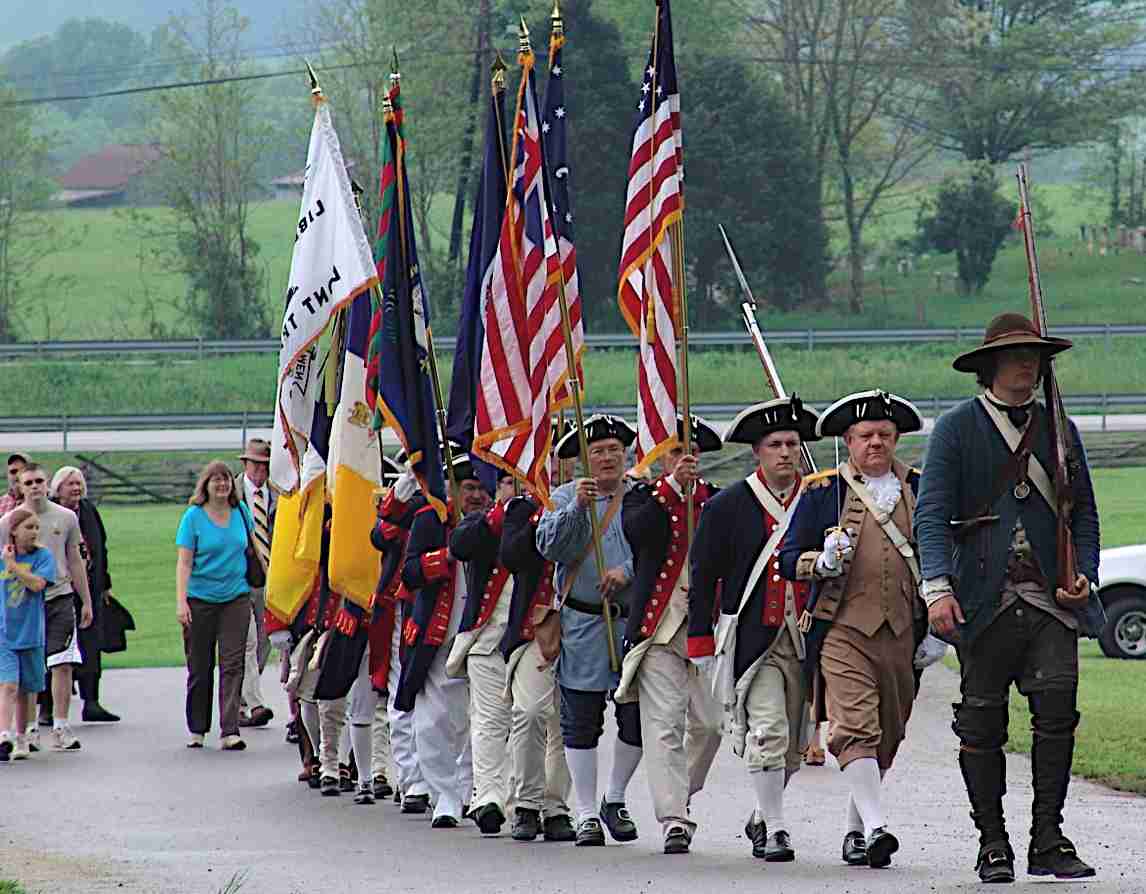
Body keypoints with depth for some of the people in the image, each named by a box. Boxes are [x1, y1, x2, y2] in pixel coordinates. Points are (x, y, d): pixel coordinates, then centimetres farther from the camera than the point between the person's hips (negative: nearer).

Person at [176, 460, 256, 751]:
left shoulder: (241, 512, 5)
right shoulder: (193, 516, -5)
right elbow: (184, 563, -8)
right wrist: (181, 601, -16)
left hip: (236, 598, 2)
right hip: (200, 600, -2)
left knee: (233, 665, -7)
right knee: (200, 667, 7)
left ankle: (229, 732, -12)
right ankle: (197, 729, 21)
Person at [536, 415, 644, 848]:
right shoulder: (564, 498, 5)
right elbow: (549, 546, -9)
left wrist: (628, 571, -18)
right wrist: (576, 508, -22)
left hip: (634, 621, 1)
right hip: (582, 626, -1)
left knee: (638, 718, 1)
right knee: (581, 724, 1)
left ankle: (615, 799, 22)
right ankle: (587, 814, 9)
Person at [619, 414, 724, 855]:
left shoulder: (716, 498, 13)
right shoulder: (644, 498, 4)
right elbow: (636, 529, -18)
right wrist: (674, 486, -24)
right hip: (660, 627, -3)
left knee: (709, 723, 3)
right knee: (664, 725, -8)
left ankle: (680, 798, 27)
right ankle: (674, 821, -11)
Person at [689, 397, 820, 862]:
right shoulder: (727, 507, 0)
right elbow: (703, 577, 1)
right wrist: (701, 640, -2)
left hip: (805, 639, 4)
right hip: (752, 638, -4)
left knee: (792, 743, 9)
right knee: (767, 733, -13)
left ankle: (761, 817, 30)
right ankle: (775, 829, -7)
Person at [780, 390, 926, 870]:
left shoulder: (919, 489, 12)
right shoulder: (822, 492, 4)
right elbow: (787, 559, 4)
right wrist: (823, 562, -17)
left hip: (902, 632, 3)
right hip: (843, 629, -3)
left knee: (887, 736, 8)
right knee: (855, 728, -18)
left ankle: (855, 830, 21)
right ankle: (875, 827, -26)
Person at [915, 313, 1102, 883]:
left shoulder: (1058, 430, 15)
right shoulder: (957, 429, 4)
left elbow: (1083, 513, 19)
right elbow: (932, 515, -4)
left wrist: (1084, 574, 1)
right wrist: (937, 586, -18)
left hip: (1050, 600, 2)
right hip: (985, 600, -2)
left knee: (1057, 707, -12)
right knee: (982, 723, 1)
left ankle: (1048, 840, -5)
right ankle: (993, 844, 11)